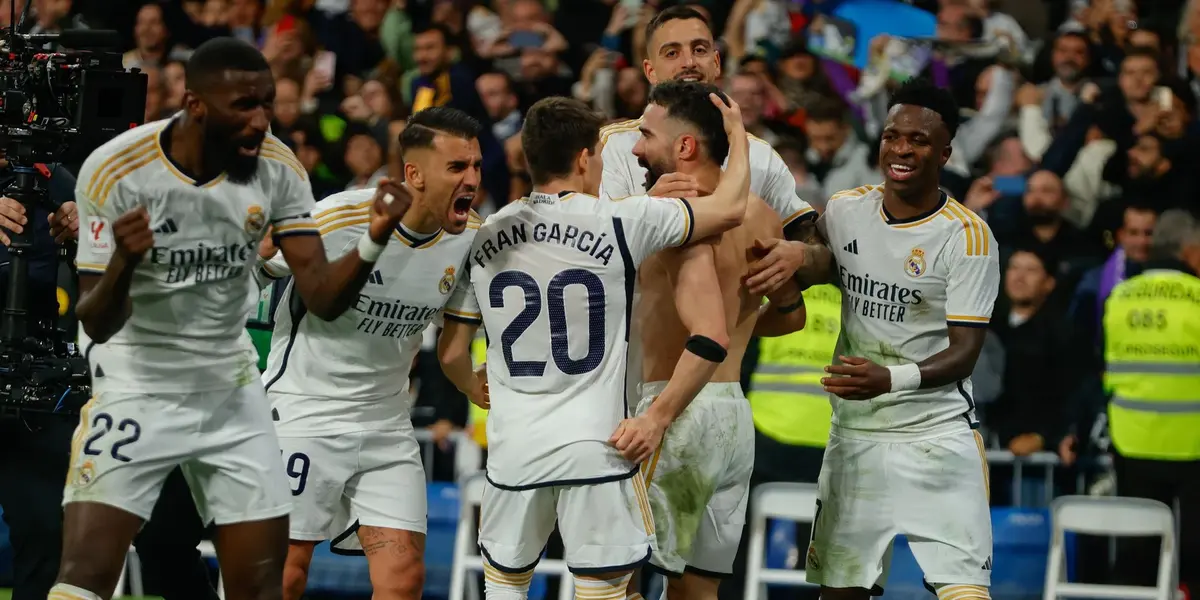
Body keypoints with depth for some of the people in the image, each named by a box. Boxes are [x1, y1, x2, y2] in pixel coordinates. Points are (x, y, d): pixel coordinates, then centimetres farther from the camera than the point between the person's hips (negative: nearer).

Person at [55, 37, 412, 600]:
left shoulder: (277, 168, -10)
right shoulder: (114, 171, -21)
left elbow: (321, 296, -11)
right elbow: (96, 324, -19)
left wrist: (373, 242, -31)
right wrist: (122, 263, -41)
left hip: (231, 388, 4)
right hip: (135, 381, -4)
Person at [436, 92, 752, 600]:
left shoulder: (484, 238, 3)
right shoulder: (620, 223, -8)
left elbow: (451, 354, 9)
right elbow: (730, 209, 1)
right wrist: (738, 135, 20)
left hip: (514, 448, 3)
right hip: (595, 446, -3)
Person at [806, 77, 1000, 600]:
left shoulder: (968, 236, -12)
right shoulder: (843, 210, 3)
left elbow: (964, 353, -17)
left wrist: (892, 378, -34)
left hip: (937, 437, -5)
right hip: (854, 434, 5)